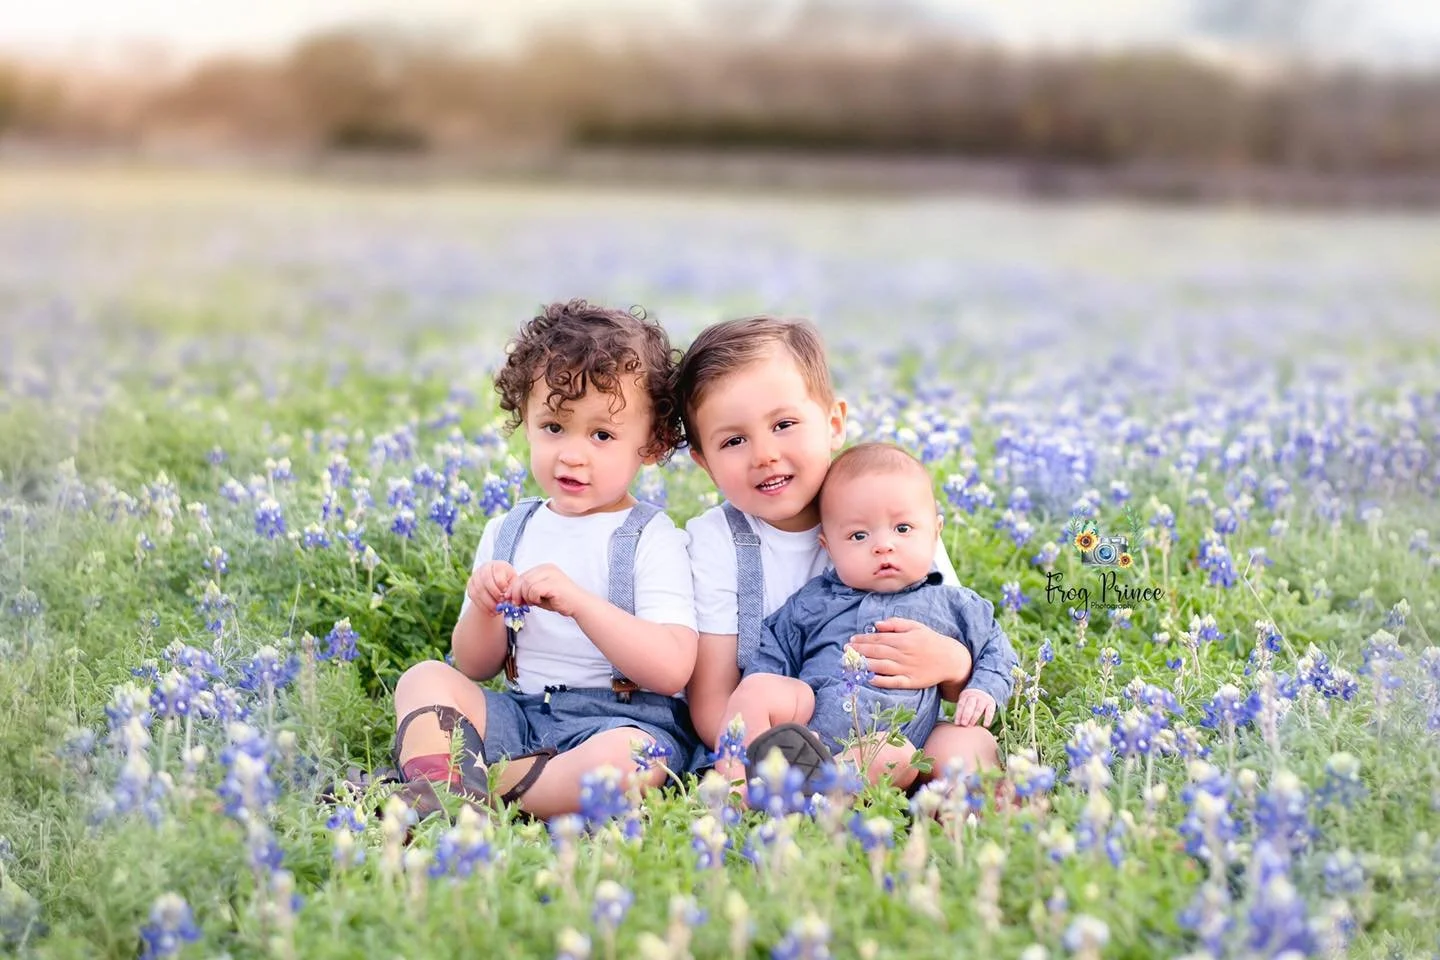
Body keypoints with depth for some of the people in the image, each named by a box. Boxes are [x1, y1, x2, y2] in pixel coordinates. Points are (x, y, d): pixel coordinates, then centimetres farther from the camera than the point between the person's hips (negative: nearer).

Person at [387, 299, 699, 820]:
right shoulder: (506, 533, 11)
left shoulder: (652, 539, -3)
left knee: (633, 756, -36)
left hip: (619, 720, -5)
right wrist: (485, 611, -9)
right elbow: (475, 667, 14)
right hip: (520, 713, 5)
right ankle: (442, 784, -36)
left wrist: (579, 602, -25)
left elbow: (672, 670, -16)